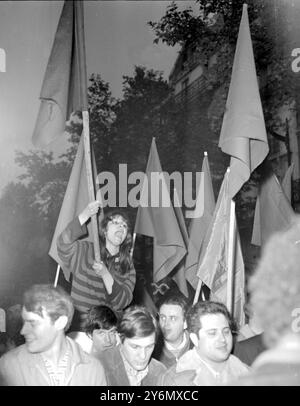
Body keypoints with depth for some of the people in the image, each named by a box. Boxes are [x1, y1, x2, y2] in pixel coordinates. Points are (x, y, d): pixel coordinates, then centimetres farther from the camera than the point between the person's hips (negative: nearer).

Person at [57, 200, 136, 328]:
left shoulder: (128, 265, 8)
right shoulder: (84, 251, 1)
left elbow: (123, 302, -3)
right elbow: (63, 244, -20)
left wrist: (105, 274, -18)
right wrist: (84, 216, -30)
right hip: (81, 325, -3)